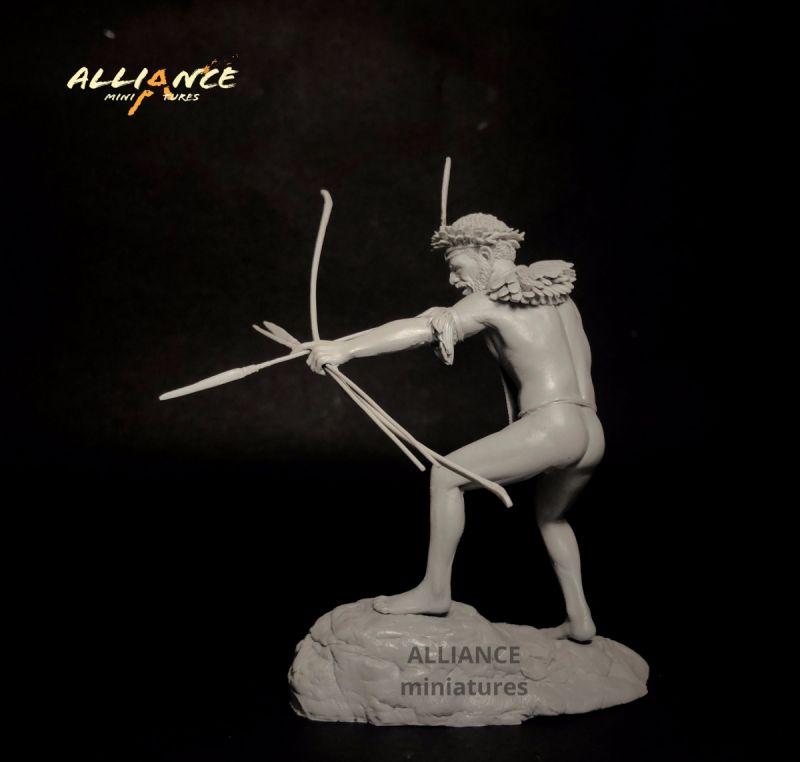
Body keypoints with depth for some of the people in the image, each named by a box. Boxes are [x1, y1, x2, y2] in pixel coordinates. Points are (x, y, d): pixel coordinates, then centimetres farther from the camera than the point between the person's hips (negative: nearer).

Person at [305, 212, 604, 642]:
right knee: (550, 515, 32)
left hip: (550, 428, -9)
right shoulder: (555, 291, 18)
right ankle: (580, 619, 31)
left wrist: (343, 348, -21)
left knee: (446, 475, 0)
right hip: (592, 436, 9)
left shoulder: (492, 302, -4)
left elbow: (420, 330, -15)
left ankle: (435, 589, 6)